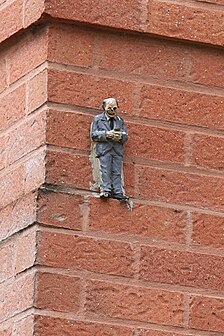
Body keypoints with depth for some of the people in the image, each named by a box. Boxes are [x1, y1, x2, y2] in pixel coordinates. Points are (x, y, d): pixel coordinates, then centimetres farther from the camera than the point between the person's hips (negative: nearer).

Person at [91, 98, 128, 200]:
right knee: (105, 170, -11)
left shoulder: (120, 120, 21)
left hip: (117, 149, 3)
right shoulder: (98, 119, 12)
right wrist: (106, 134, -13)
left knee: (117, 171, -4)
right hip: (104, 148, -3)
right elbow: (94, 135, 2)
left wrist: (120, 136, -9)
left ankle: (118, 192, -7)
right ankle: (105, 190, -14)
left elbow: (126, 136, 15)